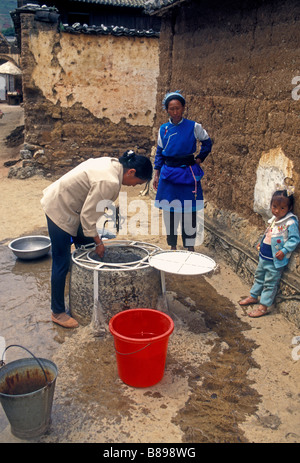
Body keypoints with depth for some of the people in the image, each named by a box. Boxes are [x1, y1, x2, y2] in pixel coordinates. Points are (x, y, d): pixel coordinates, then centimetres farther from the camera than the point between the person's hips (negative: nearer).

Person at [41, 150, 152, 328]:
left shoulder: (114, 164, -2)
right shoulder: (108, 182, -31)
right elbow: (88, 215, -25)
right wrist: (98, 242, -12)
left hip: (70, 205, 10)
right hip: (59, 209, -10)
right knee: (62, 263, -2)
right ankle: (58, 312, 12)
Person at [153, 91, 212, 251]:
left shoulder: (194, 127, -4)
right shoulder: (163, 129, 4)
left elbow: (207, 143, 11)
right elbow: (159, 152, 11)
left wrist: (199, 159, 2)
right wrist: (156, 174, 9)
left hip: (188, 174, -2)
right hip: (168, 174, 3)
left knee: (189, 212, 2)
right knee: (169, 211, 7)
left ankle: (190, 246, 16)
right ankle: (172, 246, 22)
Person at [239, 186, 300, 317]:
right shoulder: (274, 219, 5)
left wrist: (284, 251, -25)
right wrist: (262, 243, 19)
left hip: (275, 260, -8)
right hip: (264, 256, 8)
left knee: (270, 283, 2)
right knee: (259, 277, 23)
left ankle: (263, 306, 12)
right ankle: (253, 296, 41)